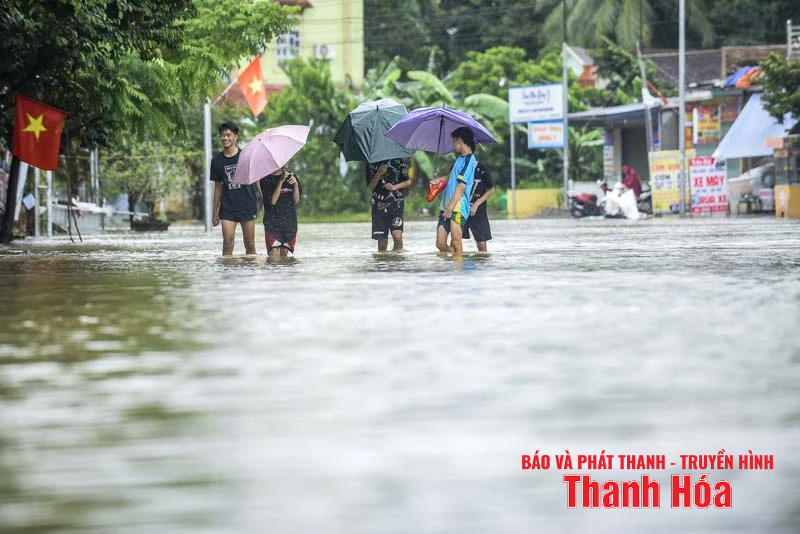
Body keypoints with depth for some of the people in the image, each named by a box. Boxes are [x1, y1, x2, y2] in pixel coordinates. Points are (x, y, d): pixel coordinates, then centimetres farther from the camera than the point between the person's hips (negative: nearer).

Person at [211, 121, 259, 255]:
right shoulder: (217, 160, 6)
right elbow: (218, 187, 13)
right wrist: (215, 212, 13)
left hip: (247, 205, -2)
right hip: (227, 208, 2)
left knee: (249, 243, 3)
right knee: (227, 243, -7)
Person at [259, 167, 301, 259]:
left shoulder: (291, 176, 9)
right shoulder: (266, 179, -2)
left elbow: (296, 200, 5)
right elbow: (272, 201, -12)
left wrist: (295, 184, -11)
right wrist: (281, 181, -18)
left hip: (290, 222, 4)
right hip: (272, 222, -4)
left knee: (284, 254, 4)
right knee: (274, 255, -15)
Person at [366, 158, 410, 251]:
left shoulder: (398, 162, 5)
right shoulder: (371, 165, 7)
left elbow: (408, 181, 10)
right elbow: (370, 187, 3)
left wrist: (395, 187, -7)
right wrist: (379, 174, -12)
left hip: (395, 203, -1)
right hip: (379, 205, 2)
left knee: (397, 236, -19)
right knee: (382, 241, 1)